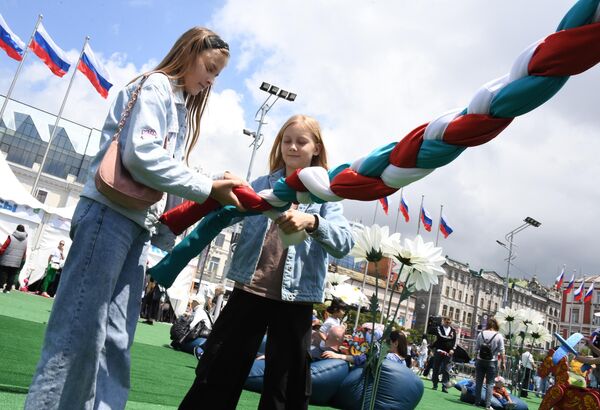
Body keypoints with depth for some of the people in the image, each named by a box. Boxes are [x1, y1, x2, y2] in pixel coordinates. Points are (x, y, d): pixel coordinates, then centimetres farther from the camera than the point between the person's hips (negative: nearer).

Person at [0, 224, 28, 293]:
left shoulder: (11, 237, -8)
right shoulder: (25, 240, 3)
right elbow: (24, 253, 7)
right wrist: (23, 260, 19)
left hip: (6, 261, -3)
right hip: (17, 263, 3)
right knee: (12, 275, 9)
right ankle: (7, 289, 10)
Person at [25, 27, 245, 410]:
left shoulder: (182, 108, 25)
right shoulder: (155, 86, 0)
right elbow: (141, 154, -16)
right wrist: (208, 187, -14)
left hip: (139, 224, 8)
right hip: (110, 213, -8)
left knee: (116, 342, 2)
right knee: (78, 333, -9)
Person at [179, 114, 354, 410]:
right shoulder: (261, 184, 9)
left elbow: (344, 244, -11)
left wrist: (312, 222, -30)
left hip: (294, 300, -1)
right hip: (249, 291, 2)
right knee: (216, 374, 10)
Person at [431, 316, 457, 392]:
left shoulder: (453, 330, 10)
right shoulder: (439, 328, 2)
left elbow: (454, 341, 6)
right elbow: (440, 337, -14)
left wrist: (452, 349, -8)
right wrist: (449, 337, -12)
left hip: (448, 352, 1)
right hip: (439, 351, -1)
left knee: (445, 370, -3)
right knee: (436, 368, 3)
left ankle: (444, 387, -3)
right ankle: (435, 385, 13)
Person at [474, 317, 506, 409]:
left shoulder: (481, 334, -2)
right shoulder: (499, 336, -8)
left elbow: (476, 348, 2)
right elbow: (501, 351, -8)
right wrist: (502, 362, 2)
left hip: (480, 361, 2)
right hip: (492, 362, -2)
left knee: (478, 382, 11)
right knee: (490, 384, 4)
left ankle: (477, 402, 16)